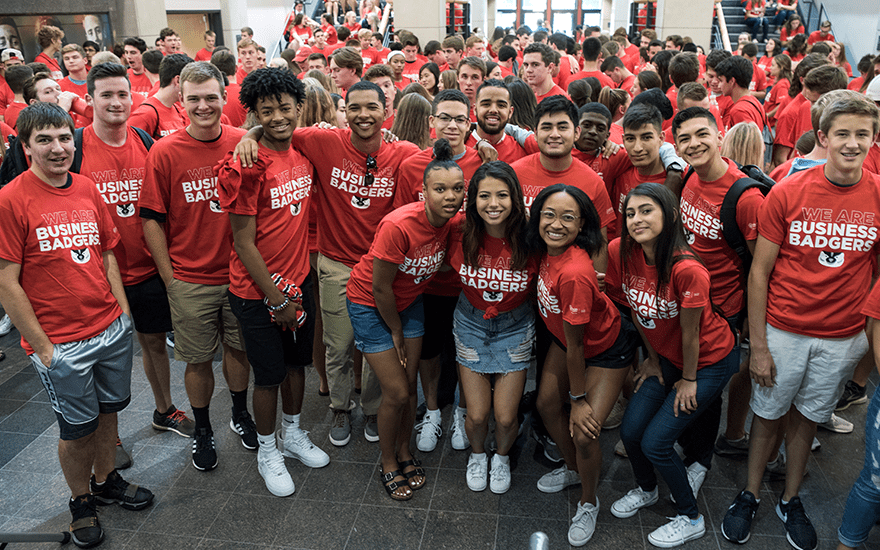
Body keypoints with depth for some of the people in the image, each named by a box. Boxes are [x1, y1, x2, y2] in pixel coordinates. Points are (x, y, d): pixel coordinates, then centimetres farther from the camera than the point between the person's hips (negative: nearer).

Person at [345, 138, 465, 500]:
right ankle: (388, 464, 21)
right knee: (396, 393, -3)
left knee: (410, 386, 10)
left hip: (408, 301, 6)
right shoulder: (398, 226, -33)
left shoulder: (453, 222, -14)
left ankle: (404, 453, 35)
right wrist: (396, 332, -9)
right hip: (369, 304, -5)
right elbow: (380, 287, -22)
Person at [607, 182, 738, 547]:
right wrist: (653, 358, 11)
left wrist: (688, 380, -6)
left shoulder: (687, 269, -33)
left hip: (711, 360, -6)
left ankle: (691, 518, 19)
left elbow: (690, 333, -19)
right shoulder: (620, 252, -15)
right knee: (630, 431, 3)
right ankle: (646, 490, 35)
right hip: (667, 356, 6)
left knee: (655, 442, -7)